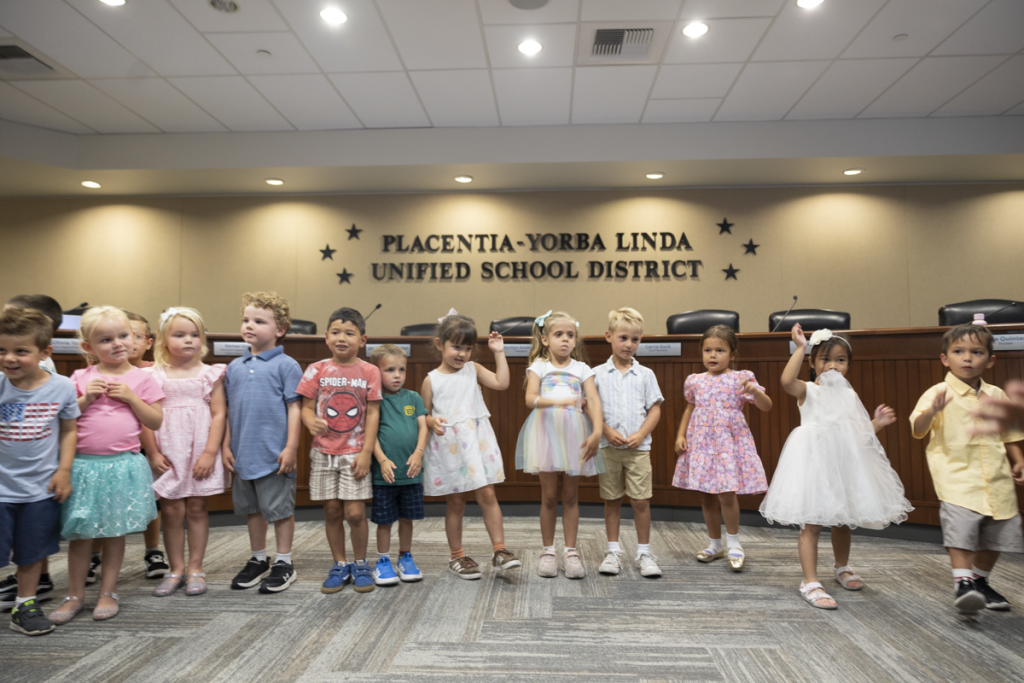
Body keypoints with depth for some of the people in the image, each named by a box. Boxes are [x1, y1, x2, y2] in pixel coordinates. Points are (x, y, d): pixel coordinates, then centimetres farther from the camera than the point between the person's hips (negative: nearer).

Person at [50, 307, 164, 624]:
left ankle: (108, 593, 22)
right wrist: (85, 399, -10)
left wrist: (130, 397, -12)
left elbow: (156, 422, -2)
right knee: (80, 534, 8)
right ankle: (75, 595, 24)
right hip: (83, 464, 1)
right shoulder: (80, 378, 4)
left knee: (115, 532, 8)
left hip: (123, 465, -1)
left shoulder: (141, 379, 1)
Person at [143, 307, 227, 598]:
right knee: (172, 511, 5)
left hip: (200, 455, 0)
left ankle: (195, 568, 18)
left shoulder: (210, 374, 1)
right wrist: (152, 453, -5)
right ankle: (176, 569, 20)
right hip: (168, 456, 1)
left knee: (197, 509, 7)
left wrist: (210, 452, -9)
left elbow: (219, 414, -3)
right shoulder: (154, 375, 3)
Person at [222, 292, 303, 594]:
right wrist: (225, 446, 8)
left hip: (274, 455, -6)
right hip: (242, 453, 6)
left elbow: (294, 408, -9)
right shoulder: (235, 367, 9)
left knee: (280, 509, 4)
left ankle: (284, 564, 19)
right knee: (251, 509, 17)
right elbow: (228, 410, 13)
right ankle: (258, 561, 32)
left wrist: (291, 447, -13)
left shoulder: (286, 365, -6)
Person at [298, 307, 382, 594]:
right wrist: (311, 421, -22)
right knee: (332, 511, 9)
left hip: (355, 453, -2)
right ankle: (340, 565, 26)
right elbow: (307, 407, 2)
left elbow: (373, 414, -3)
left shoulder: (369, 371, -3)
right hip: (324, 452, 2)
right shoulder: (317, 370, 1)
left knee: (355, 512, -3)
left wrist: (366, 452, -8)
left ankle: (360, 565, 19)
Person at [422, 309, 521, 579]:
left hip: (477, 442, 2)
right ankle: (457, 557, 23)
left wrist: (499, 352, -3)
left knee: (487, 495, -1)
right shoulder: (431, 380, 0)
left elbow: (501, 383, -5)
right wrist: (432, 421, -16)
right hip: (447, 447, -1)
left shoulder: (473, 369, 6)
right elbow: (423, 414, 5)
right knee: (455, 502, 9)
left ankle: (500, 551, 7)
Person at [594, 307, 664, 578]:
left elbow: (655, 410, 4)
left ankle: (644, 552, 15)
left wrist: (640, 435, -10)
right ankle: (613, 551, 19)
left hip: (638, 446, 0)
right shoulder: (597, 374, 3)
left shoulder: (645, 374, 6)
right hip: (607, 447, 0)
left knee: (641, 500, 1)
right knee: (611, 500, 8)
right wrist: (607, 432, -13)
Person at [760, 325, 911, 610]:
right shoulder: (808, 390, -4)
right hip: (814, 461, -6)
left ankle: (842, 568, 41)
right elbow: (787, 380, -29)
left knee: (843, 520, 19)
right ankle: (810, 581, 0)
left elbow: (857, 431, 17)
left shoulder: (849, 394, 13)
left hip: (845, 462, 6)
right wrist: (800, 347, -26)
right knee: (812, 523, -5)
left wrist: (877, 422, 0)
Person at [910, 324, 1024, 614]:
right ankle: (962, 584, -15)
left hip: (996, 478, 6)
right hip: (957, 475, -5)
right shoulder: (938, 393, -7)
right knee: (960, 526, -20)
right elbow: (919, 430, -17)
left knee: (996, 533, 12)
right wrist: (932, 411, -35)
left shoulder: (996, 396, 10)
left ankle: (980, 581, 31)